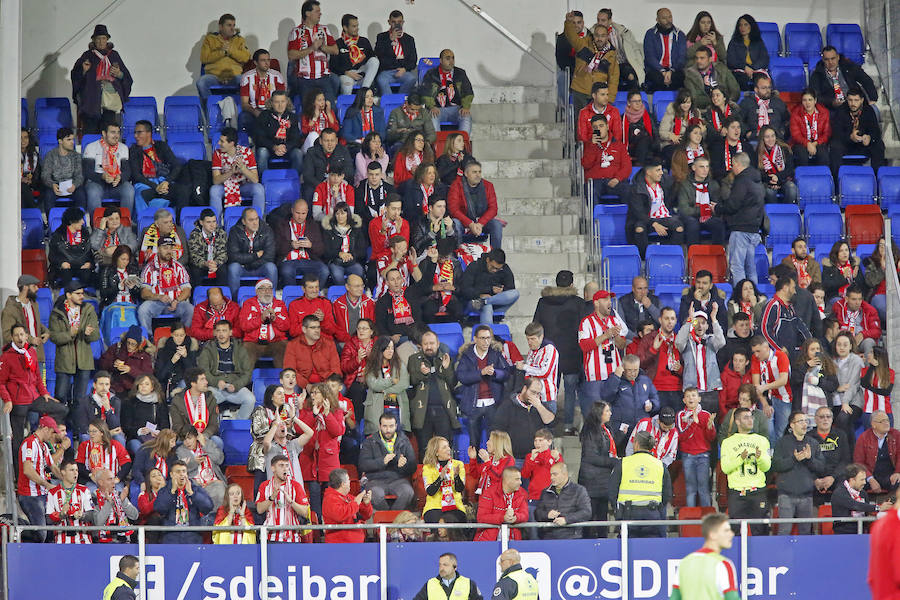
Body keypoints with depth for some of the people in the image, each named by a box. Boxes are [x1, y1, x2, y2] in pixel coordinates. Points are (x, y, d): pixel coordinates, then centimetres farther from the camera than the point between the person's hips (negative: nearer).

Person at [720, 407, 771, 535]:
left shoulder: (762, 440, 13)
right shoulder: (728, 442, 8)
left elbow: (766, 467, 5)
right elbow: (725, 468, -2)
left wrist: (759, 457, -16)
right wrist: (741, 458, -17)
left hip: (758, 492, 1)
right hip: (736, 493, -1)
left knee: (760, 531, -2)